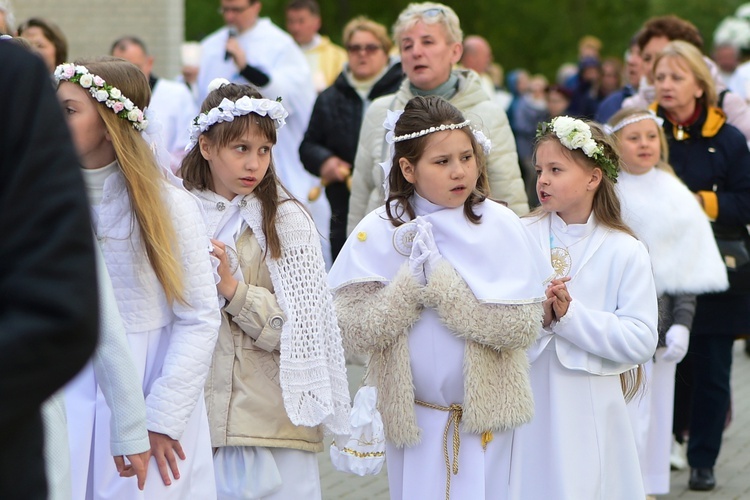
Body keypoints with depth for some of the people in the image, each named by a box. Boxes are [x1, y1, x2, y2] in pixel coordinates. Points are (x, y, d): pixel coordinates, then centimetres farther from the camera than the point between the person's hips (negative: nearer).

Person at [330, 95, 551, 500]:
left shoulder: (500, 225, -5)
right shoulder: (378, 231, -4)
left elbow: (523, 325, -15)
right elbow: (351, 329, -12)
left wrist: (443, 282, -19)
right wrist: (411, 282, -22)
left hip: (484, 417, 0)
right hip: (412, 416, 0)